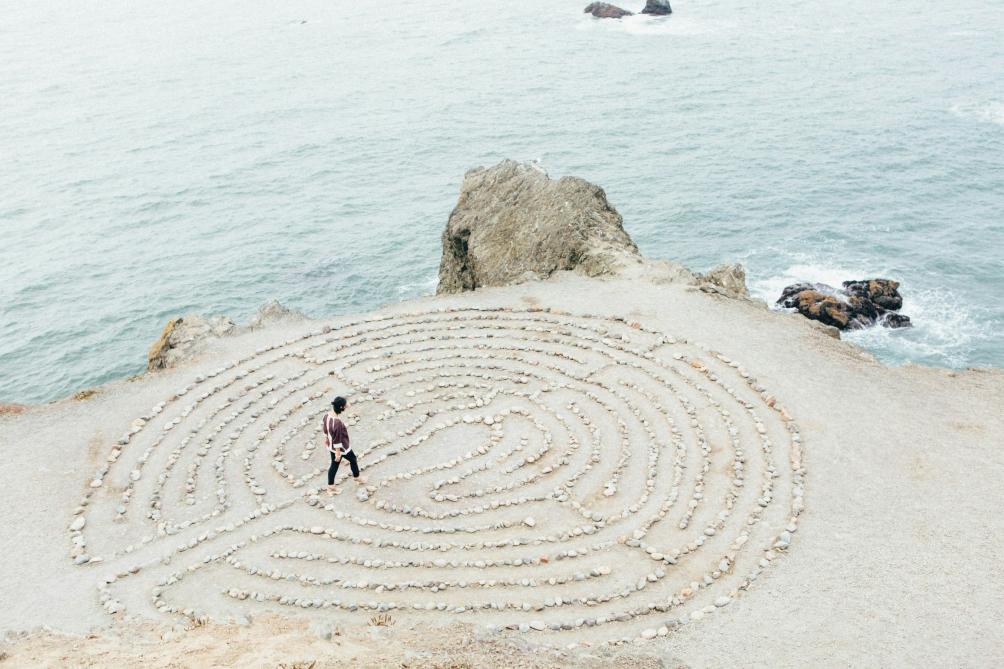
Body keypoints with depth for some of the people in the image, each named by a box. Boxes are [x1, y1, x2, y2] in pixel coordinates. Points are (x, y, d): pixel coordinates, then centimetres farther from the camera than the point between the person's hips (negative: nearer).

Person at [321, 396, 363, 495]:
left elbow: (324, 428, 6)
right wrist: (337, 453, -19)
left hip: (331, 446, 7)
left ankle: (330, 487, 34)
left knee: (334, 465, 23)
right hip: (341, 447, -7)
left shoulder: (327, 415, -12)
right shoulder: (337, 422, -38)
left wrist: (326, 438, 23)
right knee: (353, 460, 22)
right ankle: (357, 477, 47)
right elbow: (337, 439, -29)